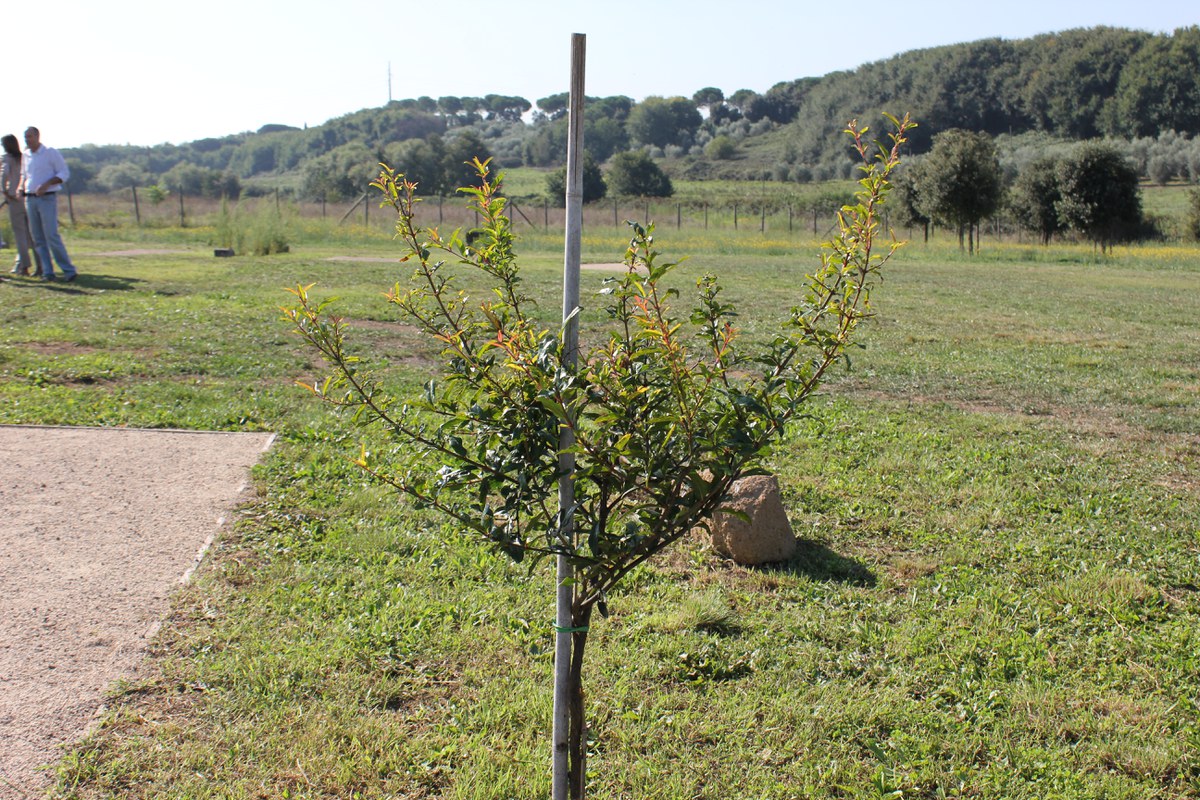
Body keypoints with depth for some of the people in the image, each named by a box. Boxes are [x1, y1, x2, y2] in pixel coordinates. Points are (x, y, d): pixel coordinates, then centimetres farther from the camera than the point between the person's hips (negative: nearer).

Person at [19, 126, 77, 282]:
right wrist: (21, 187, 7)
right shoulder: (26, 155, 14)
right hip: (30, 199, 6)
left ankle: (69, 270, -8)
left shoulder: (50, 152, -3)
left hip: (47, 198, -6)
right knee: (37, 238, 3)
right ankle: (47, 272, 6)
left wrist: (46, 184, -18)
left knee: (51, 235, -13)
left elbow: (64, 173, -6)